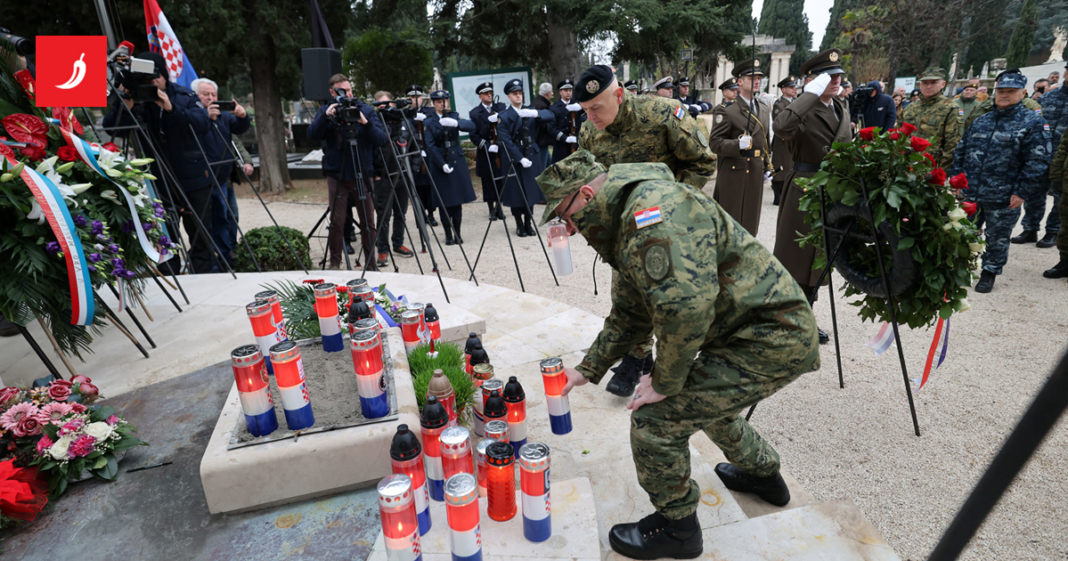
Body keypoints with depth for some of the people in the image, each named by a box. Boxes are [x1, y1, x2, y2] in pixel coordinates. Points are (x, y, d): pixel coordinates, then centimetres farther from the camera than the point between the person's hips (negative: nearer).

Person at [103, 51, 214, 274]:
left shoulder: (185, 96, -2)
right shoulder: (137, 101, -1)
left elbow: (204, 124, -17)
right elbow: (110, 128, -8)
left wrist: (172, 109, -30)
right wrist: (123, 107, -25)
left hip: (194, 179, 0)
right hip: (159, 182, 0)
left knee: (200, 236, 7)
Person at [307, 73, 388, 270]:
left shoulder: (366, 110, 3)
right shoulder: (326, 110, 6)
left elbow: (382, 140, -6)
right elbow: (312, 134, -8)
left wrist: (366, 123, -21)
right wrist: (325, 116, -22)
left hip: (363, 175, 0)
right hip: (337, 175, 0)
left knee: (368, 223, 3)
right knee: (337, 222, -1)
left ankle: (370, 264, 15)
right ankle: (334, 263, 14)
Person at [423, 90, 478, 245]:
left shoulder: (454, 116, 7)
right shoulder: (429, 122, 2)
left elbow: (471, 126, -13)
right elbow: (430, 146, -7)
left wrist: (456, 123, -32)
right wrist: (443, 164, -17)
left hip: (457, 161, 2)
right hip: (438, 163, -2)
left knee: (458, 199, 3)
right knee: (444, 201, 0)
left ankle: (457, 233, 13)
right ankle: (448, 234, 10)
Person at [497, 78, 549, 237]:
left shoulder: (530, 111, 7)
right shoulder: (504, 116, -3)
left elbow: (550, 115, -7)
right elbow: (506, 141, -11)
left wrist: (536, 113, -27)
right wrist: (520, 158, -17)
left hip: (532, 157, 3)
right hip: (513, 159, -3)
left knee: (531, 191, 7)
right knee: (516, 193, 2)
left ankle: (528, 224, 20)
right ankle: (519, 226, 16)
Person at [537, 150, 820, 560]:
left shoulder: (656, 208, -22)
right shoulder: (630, 222, 12)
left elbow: (684, 304, -34)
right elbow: (629, 314, 21)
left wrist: (664, 381, -19)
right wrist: (587, 370, 22)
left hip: (771, 339, -11)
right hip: (772, 330, 11)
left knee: (656, 418, -10)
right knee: (704, 393, 31)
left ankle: (676, 526, 15)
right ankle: (762, 472, 53)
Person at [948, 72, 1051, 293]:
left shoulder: (1033, 123, -4)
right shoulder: (980, 122, 11)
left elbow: (1038, 162, -9)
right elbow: (961, 152, 14)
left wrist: (1023, 192, -15)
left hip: (1003, 199, -4)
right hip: (970, 194, 4)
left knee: (997, 238, 8)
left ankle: (989, 273, 21)